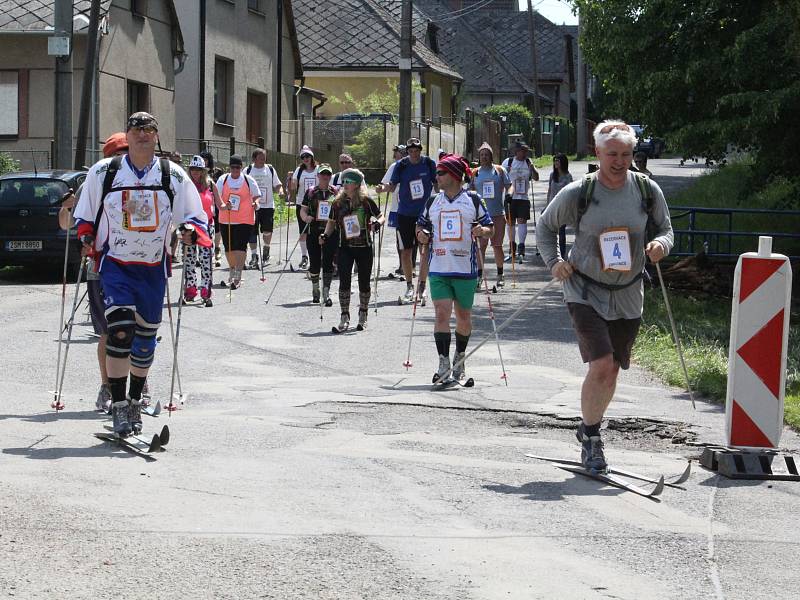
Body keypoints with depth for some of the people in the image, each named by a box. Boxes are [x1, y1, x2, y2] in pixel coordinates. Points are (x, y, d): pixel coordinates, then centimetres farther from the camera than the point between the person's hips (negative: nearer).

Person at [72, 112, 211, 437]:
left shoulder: (173, 176, 2)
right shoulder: (103, 172, 1)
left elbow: (195, 216, 7)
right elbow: (85, 215, 12)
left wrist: (191, 231, -14)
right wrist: (87, 237, -6)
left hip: (154, 267, 2)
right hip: (115, 264, -2)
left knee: (145, 336, 11)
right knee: (120, 329, -19)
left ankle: (135, 401, 30)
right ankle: (118, 405, -14)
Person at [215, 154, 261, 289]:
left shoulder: (249, 180, 3)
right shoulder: (223, 180, 5)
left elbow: (256, 195, 12)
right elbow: (216, 196, 0)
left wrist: (256, 202, -10)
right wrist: (222, 205, -20)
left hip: (245, 221, -2)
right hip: (226, 220, 3)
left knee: (240, 247, -12)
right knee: (228, 248, 11)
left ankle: (237, 277, -15)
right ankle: (231, 271, 32)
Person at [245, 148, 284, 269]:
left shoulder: (270, 170, 8)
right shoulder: (247, 171, 4)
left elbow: (277, 185, 11)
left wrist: (280, 190, -10)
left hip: (268, 205, 0)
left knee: (267, 230, -8)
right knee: (252, 232, -1)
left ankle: (266, 252, 17)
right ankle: (254, 256, 9)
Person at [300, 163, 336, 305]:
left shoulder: (336, 193, 6)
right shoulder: (311, 192, 7)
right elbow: (303, 210, 7)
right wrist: (306, 218, -15)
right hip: (314, 231, 1)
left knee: (328, 263, -6)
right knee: (315, 263, 6)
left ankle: (326, 293, -4)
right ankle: (315, 289, 27)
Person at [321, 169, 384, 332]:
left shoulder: (366, 201, -5)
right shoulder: (338, 203, 3)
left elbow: (381, 217, 1)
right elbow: (332, 222, 15)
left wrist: (377, 224, -20)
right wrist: (326, 235, -1)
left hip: (364, 247, -2)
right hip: (345, 247, 2)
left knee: (364, 282, 7)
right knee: (344, 281, -10)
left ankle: (363, 315, 26)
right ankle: (345, 317, -7)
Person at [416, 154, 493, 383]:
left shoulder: (473, 201, 2)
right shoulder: (432, 203, 10)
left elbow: (490, 229, 5)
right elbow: (421, 225, 22)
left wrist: (482, 231, -17)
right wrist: (421, 234, 0)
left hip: (465, 270, -1)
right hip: (439, 270, 1)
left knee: (464, 315, 10)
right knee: (442, 314, -11)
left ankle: (460, 358, 30)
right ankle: (444, 363, -11)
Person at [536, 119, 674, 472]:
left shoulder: (648, 191, -3)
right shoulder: (577, 194, -9)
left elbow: (665, 229, 10)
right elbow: (546, 227, 7)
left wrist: (660, 245, -13)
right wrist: (554, 262, -7)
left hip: (628, 296, 4)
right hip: (585, 292, -3)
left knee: (612, 370, 11)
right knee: (601, 366, -17)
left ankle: (589, 429, 36)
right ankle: (591, 439, 1)